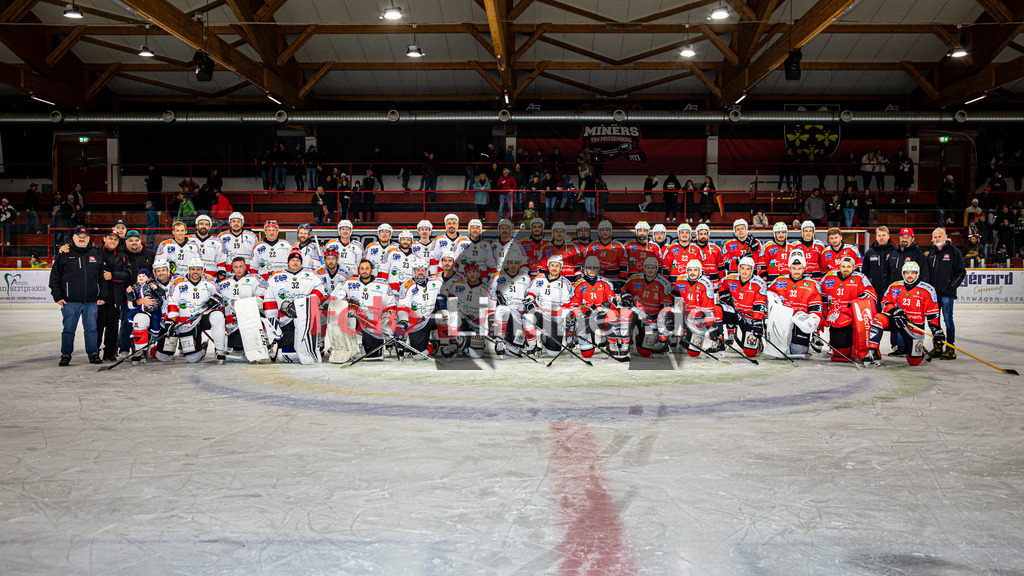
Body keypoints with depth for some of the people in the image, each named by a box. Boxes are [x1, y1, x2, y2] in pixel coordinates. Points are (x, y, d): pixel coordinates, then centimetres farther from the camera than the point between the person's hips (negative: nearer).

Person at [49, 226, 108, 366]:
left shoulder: (97, 255, 10)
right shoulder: (64, 255, 6)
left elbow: (103, 277, 10)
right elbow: (54, 277, 6)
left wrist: (103, 296, 3)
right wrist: (57, 296, -1)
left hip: (92, 301, 1)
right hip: (70, 301, -1)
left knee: (91, 329, 4)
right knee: (69, 329, 3)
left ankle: (93, 354, 12)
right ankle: (66, 355, 12)